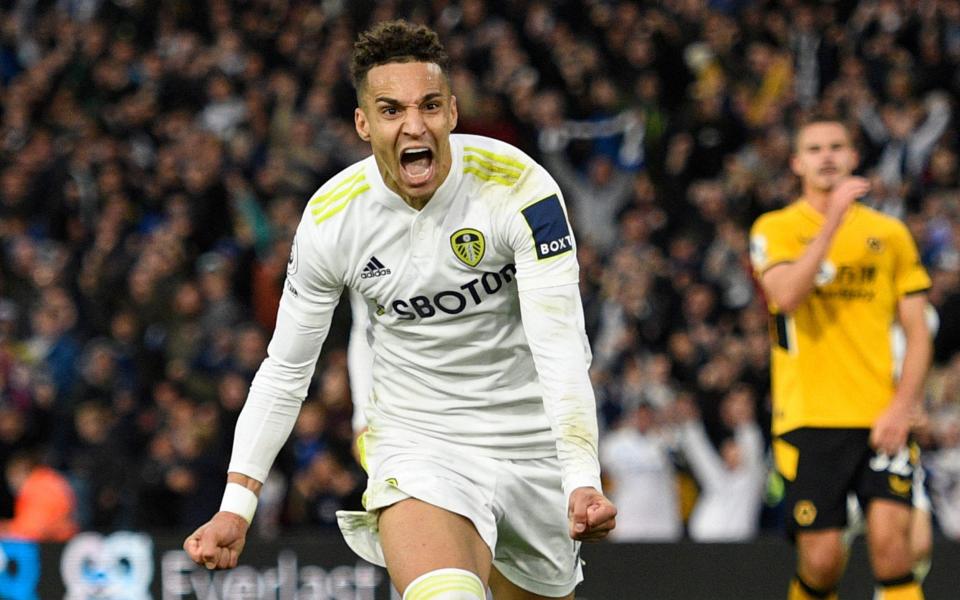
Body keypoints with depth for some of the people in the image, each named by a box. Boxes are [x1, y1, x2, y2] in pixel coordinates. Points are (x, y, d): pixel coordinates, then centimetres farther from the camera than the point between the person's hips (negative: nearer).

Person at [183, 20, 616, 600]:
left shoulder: (517, 185, -16)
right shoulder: (331, 217, -9)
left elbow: (561, 347, -23)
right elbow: (286, 367, 2)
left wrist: (582, 482, -37)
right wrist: (237, 506, -5)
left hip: (534, 441, 1)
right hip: (415, 441, -1)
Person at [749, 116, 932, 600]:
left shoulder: (890, 233, 11)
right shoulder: (775, 229, 4)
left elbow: (917, 331, 10)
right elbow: (787, 295, -16)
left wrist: (903, 405, -5)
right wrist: (834, 219, -19)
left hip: (882, 419, 1)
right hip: (808, 419, -1)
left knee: (889, 540, -16)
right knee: (821, 557, -5)